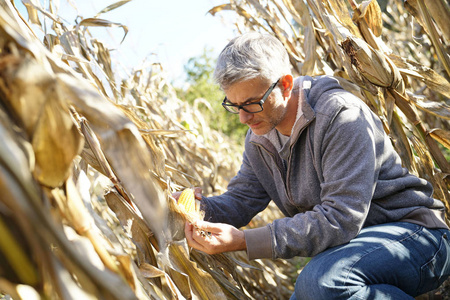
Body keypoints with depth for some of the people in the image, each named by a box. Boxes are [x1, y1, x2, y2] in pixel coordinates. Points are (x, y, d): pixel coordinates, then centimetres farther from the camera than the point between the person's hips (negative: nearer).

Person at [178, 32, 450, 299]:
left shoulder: (342, 116, -23)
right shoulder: (259, 138, 4)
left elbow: (340, 219, -30)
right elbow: (240, 200, 6)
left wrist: (244, 241, -35)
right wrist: (202, 207, -18)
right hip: (348, 246, 8)